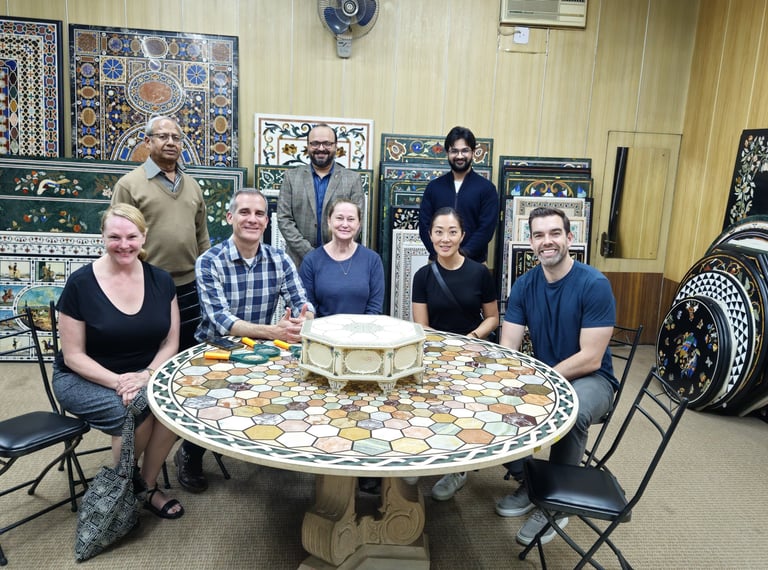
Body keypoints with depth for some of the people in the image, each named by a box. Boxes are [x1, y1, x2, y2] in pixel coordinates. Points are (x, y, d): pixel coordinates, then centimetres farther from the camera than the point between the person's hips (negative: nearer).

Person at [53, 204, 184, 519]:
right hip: (84, 378, -3)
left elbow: (170, 343, 0)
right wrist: (117, 381, -24)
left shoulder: (160, 280, -1)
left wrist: (146, 375, -19)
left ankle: (147, 486, -3)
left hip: (145, 373, 3)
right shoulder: (81, 283, -11)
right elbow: (73, 355, -9)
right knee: (133, 412, -31)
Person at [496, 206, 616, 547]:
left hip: (590, 379, -5)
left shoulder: (594, 285, -17)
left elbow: (590, 358, -20)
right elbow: (507, 347, -5)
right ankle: (527, 483, 6)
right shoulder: (524, 285, -2)